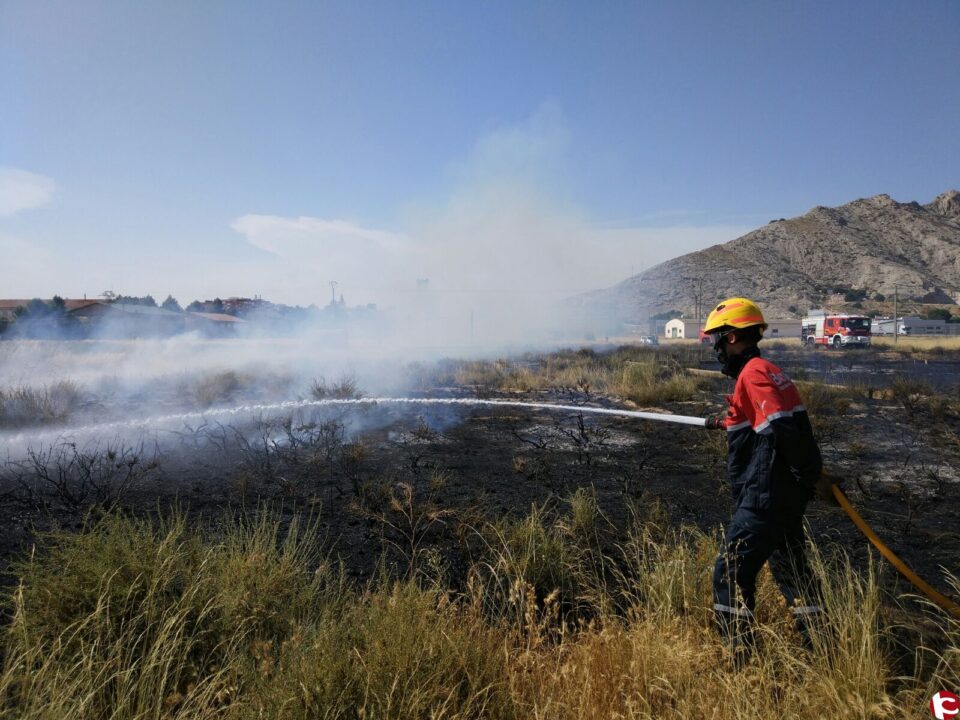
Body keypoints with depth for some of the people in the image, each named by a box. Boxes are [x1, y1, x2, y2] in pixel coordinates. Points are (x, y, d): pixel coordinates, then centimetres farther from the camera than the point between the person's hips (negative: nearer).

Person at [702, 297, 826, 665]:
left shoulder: (753, 372, -16)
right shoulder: (766, 370, 13)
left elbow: (784, 432, -24)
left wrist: (811, 476, -15)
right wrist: (727, 422, 33)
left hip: (765, 497, -10)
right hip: (787, 494, 10)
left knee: (732, 573, -2)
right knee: (791, 568, 20)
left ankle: (740, 658, 5)